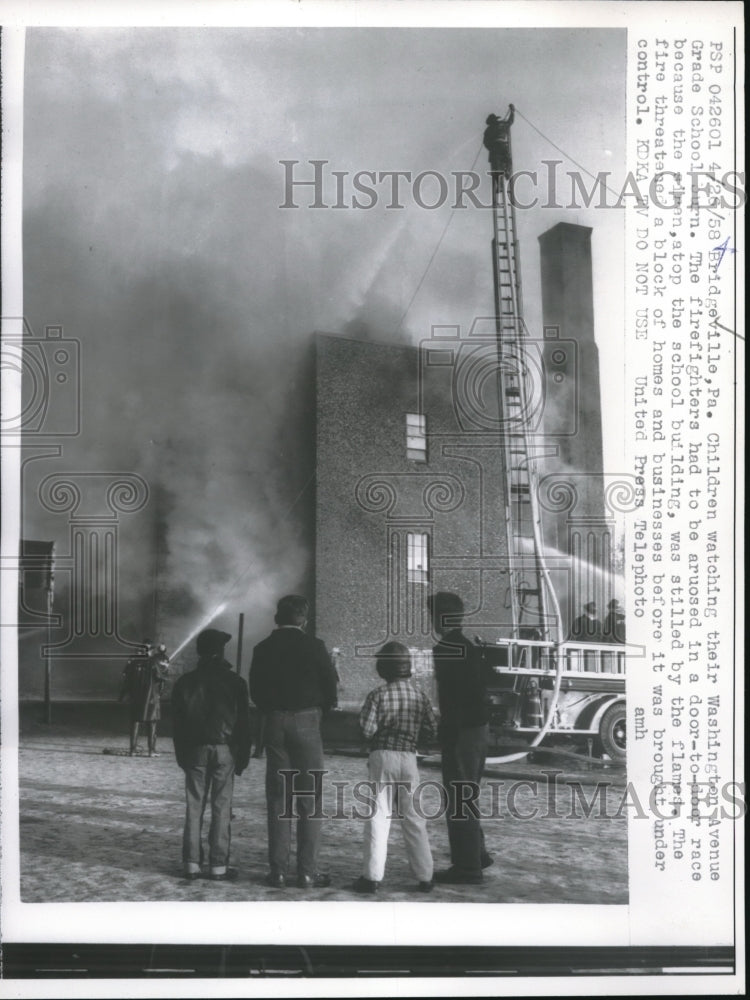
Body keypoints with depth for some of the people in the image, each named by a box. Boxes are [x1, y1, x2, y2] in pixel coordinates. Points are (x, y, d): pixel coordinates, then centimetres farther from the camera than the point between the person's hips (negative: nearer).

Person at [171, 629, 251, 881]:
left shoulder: (185, 682, 4)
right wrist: (243, 757, 6)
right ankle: (218, 866, 1)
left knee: (194, 807, 6)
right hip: (225, 750, -2)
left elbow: (177, 723, 6)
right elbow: (243, 723, 0)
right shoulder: (234, 681, -1)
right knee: (221, 808, 1)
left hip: (195, 750, 2)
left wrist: (182, 756, 13)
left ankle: (192, 864, 6)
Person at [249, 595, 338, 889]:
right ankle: (308, 872, 0)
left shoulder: (262, 649, 3)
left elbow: (255, 692, 5)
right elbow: (330, 688, -4)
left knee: (277, 800, 7)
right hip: (306, 722, -3)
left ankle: (278, 871, 7)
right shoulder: (313, 647, -7)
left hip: (274, 723, 3)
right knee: (310, 801, 1)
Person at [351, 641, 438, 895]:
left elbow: (366, 729, -14)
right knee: (414, 819, 11)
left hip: (382, 757, -3)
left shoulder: (378, 695, -8)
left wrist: (382, 727, 7)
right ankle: (424, 876, 15)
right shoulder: (419, 696, 3)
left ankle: (372, 876, -1)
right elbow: (432, 730, 3)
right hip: (409, 758, 3)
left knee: (378, 817, 1)